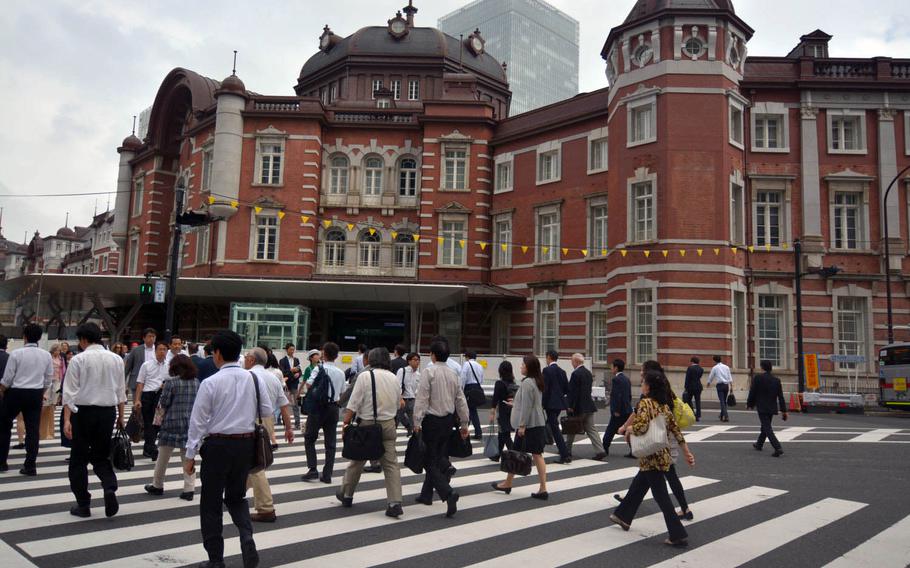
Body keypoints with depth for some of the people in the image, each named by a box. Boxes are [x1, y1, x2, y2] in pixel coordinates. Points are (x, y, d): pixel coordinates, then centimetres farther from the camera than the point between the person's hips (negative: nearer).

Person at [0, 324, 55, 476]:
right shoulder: (46, 355, 0)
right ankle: (30, 466, 5)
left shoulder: (16, 353, -10)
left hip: (15, 393, -3)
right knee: (33, 429, 4)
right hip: (35, 395, 3)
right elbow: (49, 379, 5)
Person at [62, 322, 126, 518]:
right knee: (101, 456, 16)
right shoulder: (116, 359, 4)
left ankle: (83, 505, 15)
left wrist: (67, 420, -9)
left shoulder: (79, 359, -6)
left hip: (83, 412, -3)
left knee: (79, 459, 10)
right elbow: (121, 391, 8)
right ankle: (110, 487, -10)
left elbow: (70, 392, -10)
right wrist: (121, 417, 16)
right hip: (108, 412, 3)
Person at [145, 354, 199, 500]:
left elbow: (164, 403, -8)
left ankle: (157, 486, 27)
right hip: (191, 424, 4)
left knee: (163, 458, 13)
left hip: (172, 424, -3)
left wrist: (160, 403, 13)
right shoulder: (197, 383, 3)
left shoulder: (171, 382, -10)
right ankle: (189, 489, 6)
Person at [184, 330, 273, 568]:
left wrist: (190, 455, -1)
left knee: (211, 503, 13)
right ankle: (247, 541, -1)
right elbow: (267, 412, 4)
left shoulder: (210, 383, -12)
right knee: (236, 497, 21)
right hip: (246, 443, 4)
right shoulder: (254, 379, -2)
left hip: (217, 445, -4)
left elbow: (198, 421, -8)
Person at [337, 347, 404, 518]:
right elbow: (398, 404, 11)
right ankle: (395, 503, -4)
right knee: (391, 463, 3)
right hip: (388, 425, 3)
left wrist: (345, 423, -4)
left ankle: (346, 495, 31)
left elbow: (353, 404, -12)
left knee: (357, 461, 14)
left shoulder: (365, 376, -10)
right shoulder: (394, 378, 3)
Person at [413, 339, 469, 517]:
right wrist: (464, 424, 16)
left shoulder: (429, 372, -12)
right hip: (448, 420, 6)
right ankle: (426, 494, 28)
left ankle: (448, 493, -19)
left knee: (431, 461, -1)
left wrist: (417, 422, -15)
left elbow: (422, 399, -17)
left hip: (432, 420, -6)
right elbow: (461, 401, 9)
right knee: (439, 459, 16)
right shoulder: (454, 375, 5)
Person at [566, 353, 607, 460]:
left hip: (578, 407, -7)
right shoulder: (588, 373, 11)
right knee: (591, 429, 5)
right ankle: (600, 451, -5)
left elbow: (573, 391, -18)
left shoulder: (576, 373, -15)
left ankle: (567, 450, 21)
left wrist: (570, 406, -14)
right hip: (588, 406, 7)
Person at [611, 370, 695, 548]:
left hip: (651, 458, -9)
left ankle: (679, 536, 1)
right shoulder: (664, 405, 7)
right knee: (638, 486, 23)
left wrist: (628, 429, -9)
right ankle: (623, 516, 38)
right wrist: (687, 453, 11)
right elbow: (676, 430, 8)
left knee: (661, 496, -1)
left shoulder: (645, 403, -16)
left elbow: (641, 426, -30)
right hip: (662, 455, 9)